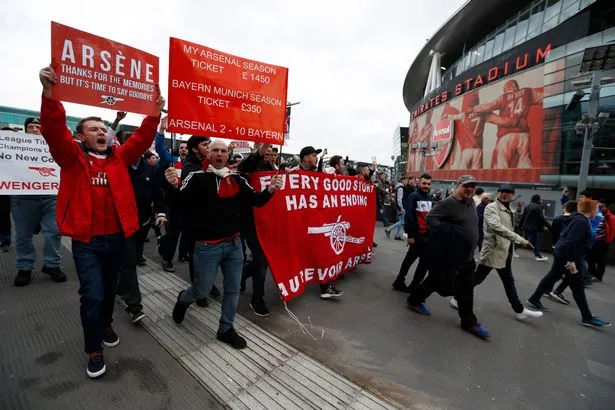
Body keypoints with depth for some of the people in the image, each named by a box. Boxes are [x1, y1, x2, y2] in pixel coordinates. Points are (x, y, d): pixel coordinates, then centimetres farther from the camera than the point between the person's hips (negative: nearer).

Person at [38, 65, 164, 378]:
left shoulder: (120, 157, 6)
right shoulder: (72, 157, -2)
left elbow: (142, 138, -2)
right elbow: (54, 130, -18)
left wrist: (155, 113, -14)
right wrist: (50, 94, -32)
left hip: (117, 237, 3)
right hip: (86, 240, -3)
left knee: (110, 288, 20)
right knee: (92, 295, -3)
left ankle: (106, 324, 46)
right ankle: (94, 350, 18)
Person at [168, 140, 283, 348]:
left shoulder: (237, 179, 4)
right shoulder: (197, 177, -5)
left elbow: (256, 200, 4)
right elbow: (180, 200, -14)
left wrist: (270, 190, -15)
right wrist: (174, 186, -35)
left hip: (234, 244, 4)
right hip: (207, 246, -4)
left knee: (233, 290, 13)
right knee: (202, 290, 12)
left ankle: (226, 329, 34)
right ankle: (183, 299, 49)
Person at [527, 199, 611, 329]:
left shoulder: (579, 219, 10)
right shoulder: (581, 222, -20)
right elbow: (571, 242, -27)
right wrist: (571, 260, -25)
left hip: (561, 254, 10)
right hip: (567, 256, -10)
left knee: (552, 277, 15)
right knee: (577, 286, 0)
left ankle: (534, 299, 22)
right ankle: (587, 317, 12)